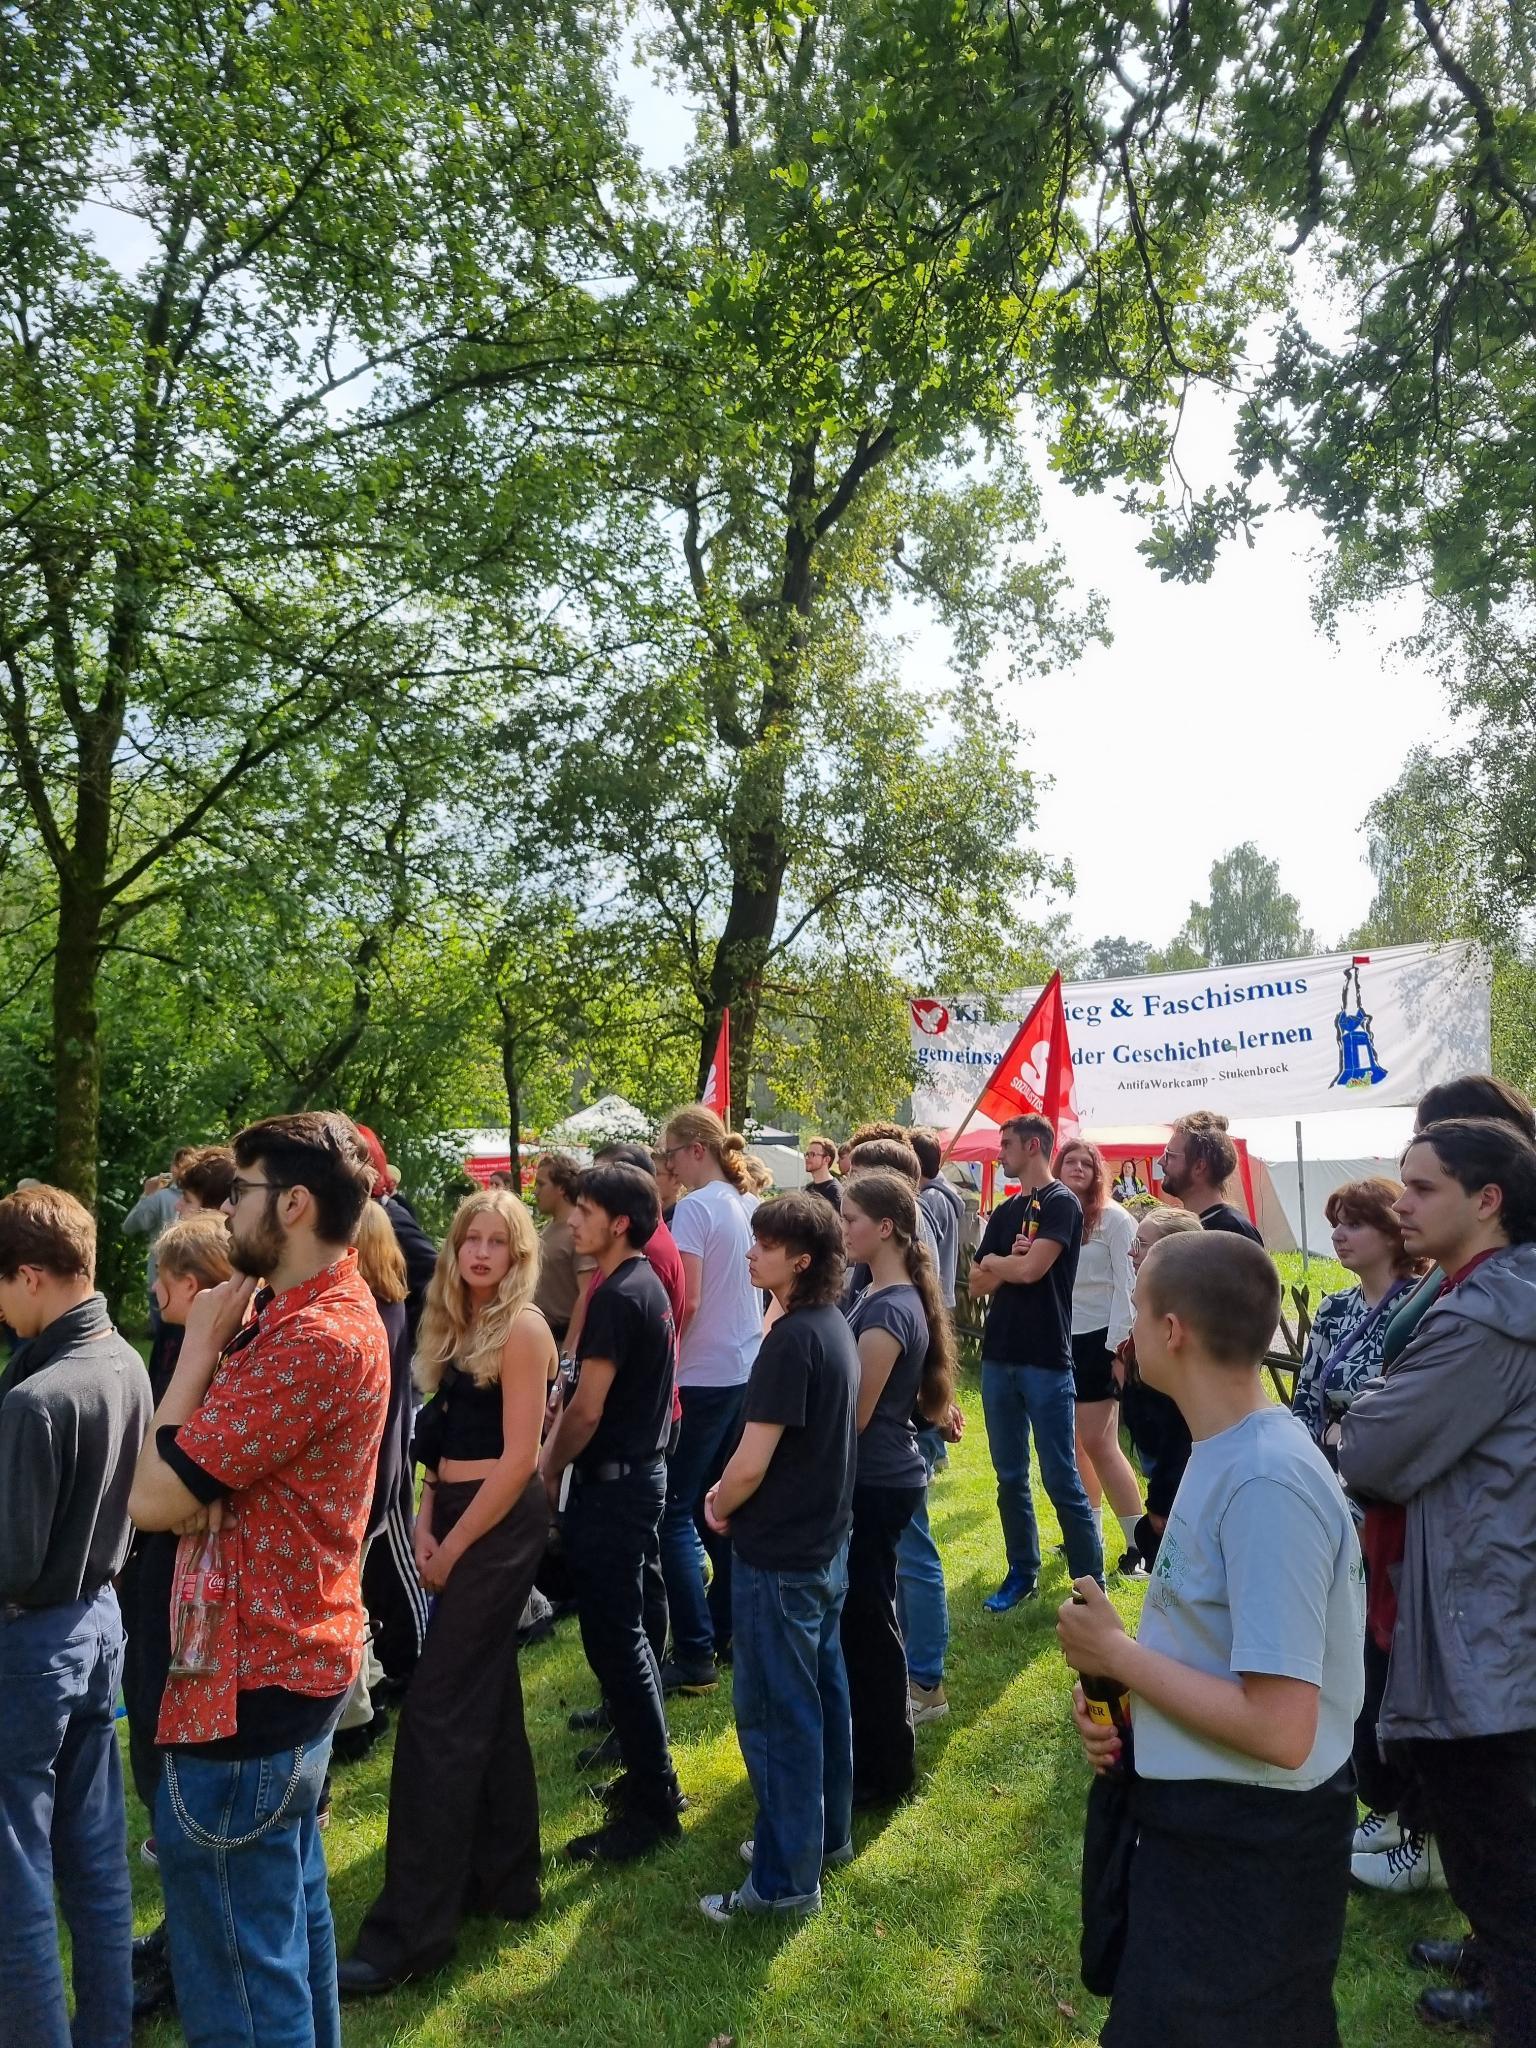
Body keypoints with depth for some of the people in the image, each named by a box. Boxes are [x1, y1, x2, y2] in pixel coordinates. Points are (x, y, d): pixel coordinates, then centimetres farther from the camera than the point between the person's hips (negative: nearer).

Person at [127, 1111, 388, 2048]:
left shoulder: (309, 1340, -26)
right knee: (292, 1906, 25)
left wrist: (201, 1344, -15)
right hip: (298, 1654, 10)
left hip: (250, 1681, -10)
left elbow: (153, 1496, -22)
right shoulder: (324, 1305, 7)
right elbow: (202, 1465, 11)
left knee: (236, 1973, 5)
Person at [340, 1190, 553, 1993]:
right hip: (459, 1517, 8)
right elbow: (444, 1437, 13)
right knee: (488, 1700, 16)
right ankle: (503, 1877, 31)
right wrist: (426, 1524, 0)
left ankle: (411, 1927, 5)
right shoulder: (456, 1324, 10)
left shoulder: (522, 1329, -15)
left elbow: (517, 1459, -17)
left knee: (438, 1709, -5)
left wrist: (452, 1550, -12)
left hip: (501, 1524, -8)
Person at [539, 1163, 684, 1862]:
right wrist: (556, 1456, 4)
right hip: (639, 1470, 10)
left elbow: (586, 1408, -19)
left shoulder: (618, 1297, -20)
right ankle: (649, 1772, 31)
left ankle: (652, 1805, 8)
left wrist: (550, 1469, -4)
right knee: (624, 1631, 19)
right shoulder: (646, 1285, 10)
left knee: (614, 1639, -2)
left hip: (612, 1482, -10)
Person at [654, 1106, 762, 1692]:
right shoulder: (747, 1205, 8)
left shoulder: (695, 1207, -14)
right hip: (746, 1372, 8)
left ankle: (695, 1655, 1)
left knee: (674, 1514, -1)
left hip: (703, 1377, -8)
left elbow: (686, 1301, -18)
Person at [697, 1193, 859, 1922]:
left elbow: (752, 1461, -24)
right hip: (825, 1544, 9)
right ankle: (826, 1832, 35)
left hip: (778, 1557, -9)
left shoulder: (792, 1340, -24)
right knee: (823, 1693, 20)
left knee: (776, 1713, 3)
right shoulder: (834, 1327, 4)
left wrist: (718, 1506, -4)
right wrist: (734, 1492, 8)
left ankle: (786, 1879, 14)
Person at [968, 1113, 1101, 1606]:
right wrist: (1011, 1262, -9)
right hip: (999, 1358, 7)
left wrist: (994, 1262, 1)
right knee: (1010, 1476, 13)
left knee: (1062, 1481, -3)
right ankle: (1023, 1573, 25)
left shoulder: (1061, 1204, -8)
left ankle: (1091, 1584, 7)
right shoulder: (1005, 1212, 14)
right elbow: (978, 1284, 10)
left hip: (1046, 1362, -7)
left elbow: (1030, 1269, -18)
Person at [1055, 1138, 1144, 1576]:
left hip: (1098, 1338, -5)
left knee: (1098, 1442, -7)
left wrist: (1118, 1343, -14)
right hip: (1059, 1339, 6)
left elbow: (1125, 1286, -9)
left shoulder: (1114, 1219, -6)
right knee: (1072, 1443, 11)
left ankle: (1139, 1540, 3)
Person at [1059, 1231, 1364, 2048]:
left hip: (1249, 1850, -9)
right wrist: (1125, 1696, -3)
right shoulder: (1227, 1452, 1)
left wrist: (1117, 1653, -20)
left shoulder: (1264, 1484, -30)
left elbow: (1280, 1729, -31)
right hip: (1203, 1816, 9)